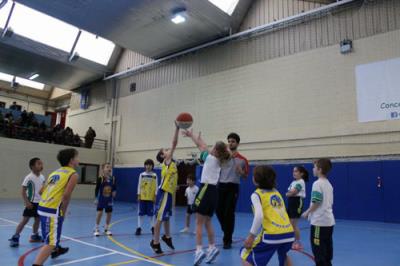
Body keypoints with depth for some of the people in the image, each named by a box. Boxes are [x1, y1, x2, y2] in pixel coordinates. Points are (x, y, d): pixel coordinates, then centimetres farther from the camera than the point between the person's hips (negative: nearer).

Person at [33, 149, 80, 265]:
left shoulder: (55, 172, 17)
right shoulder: (73, 174, -7)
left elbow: (42, 191, 16)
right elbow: (66, 195, -17)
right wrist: (63, 212, -6)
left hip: (42, 207, 9)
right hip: (53, 210, -9)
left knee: (51, 235, 33)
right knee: (50, 242, -5)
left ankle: (55, 250, 56)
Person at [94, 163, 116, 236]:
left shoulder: (112, 178, -2)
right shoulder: (100, 178, -13)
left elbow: (114, 188, 9)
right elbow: (97, 189, -9)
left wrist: (114, 192, -10)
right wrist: (96, 198, -11)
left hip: (109, 199, 4)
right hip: (101, 199, -4)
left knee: (109, 213, 9)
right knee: (99, 213, -6)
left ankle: (106, 228, 27)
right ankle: (96, 229, 13)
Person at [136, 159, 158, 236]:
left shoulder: (154, 175, 0)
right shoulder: (142, 175, 2)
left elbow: (156, 186, 2)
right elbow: (139, 185, 5)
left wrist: (155, 196, -2)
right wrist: (138, 195, 0)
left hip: (151, 197, -1)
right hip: (142, 197, 1)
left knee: (151, 213, 7)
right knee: (140, 213, 5)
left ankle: (153, 228, 19)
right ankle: (139, 228, 14)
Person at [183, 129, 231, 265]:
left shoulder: (210, 158, -7)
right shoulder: (218, 161, 12)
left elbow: (201, 146, 8)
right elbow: (204, 147, 24)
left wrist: (191, 135, 24)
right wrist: (197, 137, 32)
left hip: (206, 190, -8)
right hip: (213, 192, 8)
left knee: (199, 223, -5)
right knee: (207, 222, 17)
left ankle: (199, 250, -9)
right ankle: (212, 248, 20)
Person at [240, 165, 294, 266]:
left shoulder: (256, 194, 2)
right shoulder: (276, 192, 20)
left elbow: (259, 216, -14)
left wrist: (251, 236, -7)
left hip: (272, 235, -6)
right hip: (289, 233, 6)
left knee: (246, 255, 13)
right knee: (283, 254, 39)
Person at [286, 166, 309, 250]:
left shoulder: (301, 182, -14)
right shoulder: (293, 182, 15)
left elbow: (293, 193, -19)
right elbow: (289, 193, 11)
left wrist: (288, 193, -1)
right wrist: (291, 192, -8)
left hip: (297, 203, -9)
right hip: (291, 203, 9)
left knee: (294, 224, -5)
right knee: (290, 224, 11)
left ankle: (298, 243, 7)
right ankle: (293, 241, 21)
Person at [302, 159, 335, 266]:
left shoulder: (317, 183, -16)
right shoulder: (328, 184, 12)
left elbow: (316, 202, -19)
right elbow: (328, 202, 16)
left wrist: (307, 212, -4)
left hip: (319, 221, -9)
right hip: (329, 221, 9)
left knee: (318, 249, 0)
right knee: (327, 248, 15)